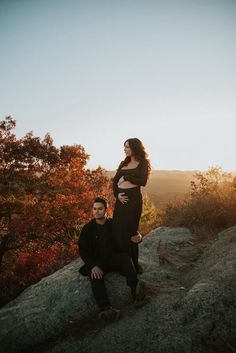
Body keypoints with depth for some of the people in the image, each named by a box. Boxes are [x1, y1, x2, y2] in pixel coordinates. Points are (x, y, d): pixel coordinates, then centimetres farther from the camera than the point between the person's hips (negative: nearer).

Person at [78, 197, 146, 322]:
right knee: (95, 276, -33)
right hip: (96, 262, -1)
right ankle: (106, 309, -53)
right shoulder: (88, 228, 1)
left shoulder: (113, 224, 5)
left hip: (113, 258, 2)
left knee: (125, 257, -29)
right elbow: (82, 250, -3)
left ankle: (136, 293, -46)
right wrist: (93, 266, -19)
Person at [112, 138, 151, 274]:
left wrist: (126, 177, -8)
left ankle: (133, 263, 16)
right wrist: (117, 194, -6)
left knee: (129, 230, -1)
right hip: (121, 199, 6)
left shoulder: (143, 163, 1)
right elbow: (115, 181, 11)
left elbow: (143, 181, -13)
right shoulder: (124, 163, 16)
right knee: (117, 229, 4)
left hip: (133, 199, -6)